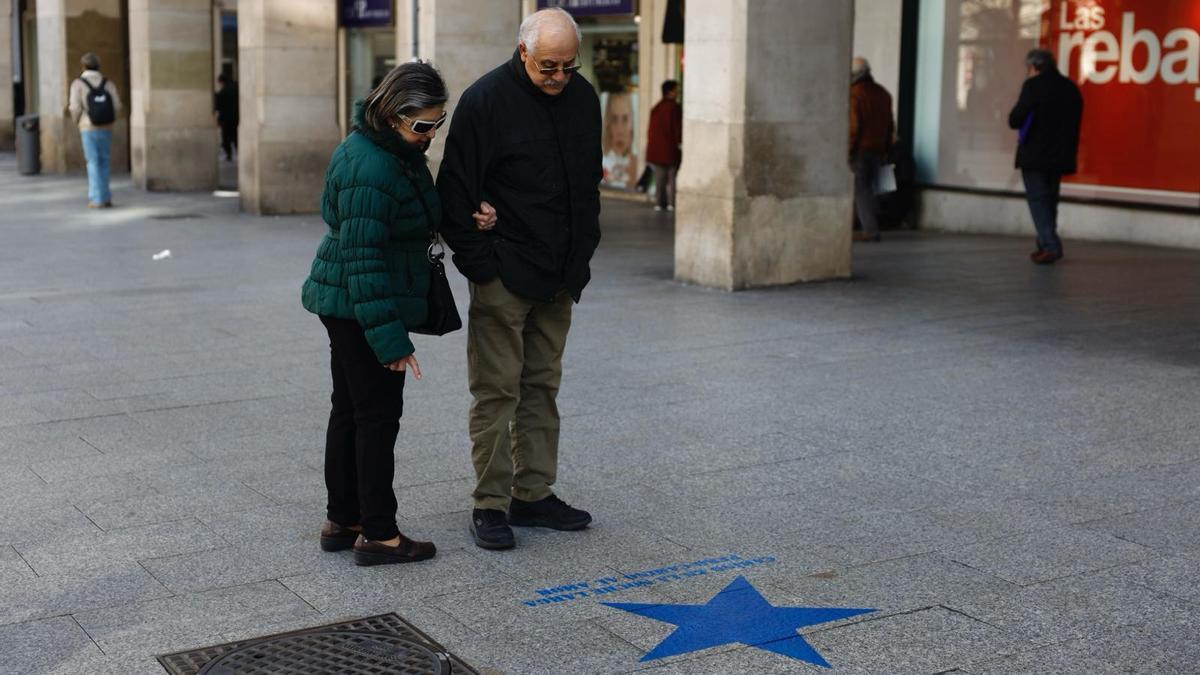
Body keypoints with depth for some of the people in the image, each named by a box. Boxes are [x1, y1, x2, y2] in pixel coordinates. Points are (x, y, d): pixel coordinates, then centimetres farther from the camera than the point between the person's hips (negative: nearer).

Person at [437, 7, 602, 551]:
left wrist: (582, 251, 13)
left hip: (559, 277, 6)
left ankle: (533, 495, 21)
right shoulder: (485, 100, -12)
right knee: (496, 391, -2)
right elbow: (455, 191, -10)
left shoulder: (583, 98, 6)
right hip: (503, 275, -6)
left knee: (542, 386, 12)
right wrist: (477, 259, -12)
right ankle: (490, 504, 6)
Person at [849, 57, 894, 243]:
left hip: (859, 150, -7)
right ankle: (871, 227, 15)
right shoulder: (883, 94, 12)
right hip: (878, 150, 7)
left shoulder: (854, 95, -12)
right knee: (869, 189, 14)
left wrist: (846, 151, -15)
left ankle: (870, 230, -7)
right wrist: (886, 150, 19)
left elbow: (853, 125, -18)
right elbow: (889, 125, 15)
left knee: (860, 190, -4)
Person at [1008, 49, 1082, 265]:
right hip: (1060, 156, 6)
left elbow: (1015, 120, -12)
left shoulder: (1033, 85, -10)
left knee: (1038, 200, -4)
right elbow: (1073, 123, 17)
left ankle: (1051, 246, -15)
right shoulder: (1071, 88, 11)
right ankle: (1046, 245, 19)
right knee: (1049, 201, 16)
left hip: (1034, 156, -6)